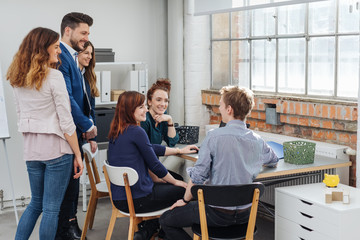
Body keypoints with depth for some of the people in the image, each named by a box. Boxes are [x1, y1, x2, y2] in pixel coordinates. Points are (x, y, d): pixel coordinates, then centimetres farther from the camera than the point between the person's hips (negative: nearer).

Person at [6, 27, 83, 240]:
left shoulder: (18, 79, 8)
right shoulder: (54, 76, -13)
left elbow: (20, 116, 14)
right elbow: (66, 121, -13)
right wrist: (78, 154, -7)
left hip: (31, 149, 7)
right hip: (56, 148, -6)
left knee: (36, 203, 21)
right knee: (51, 208, 4)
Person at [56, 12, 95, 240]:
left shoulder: (72, 58, 15)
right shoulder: (60, 57, -17)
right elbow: (66, 98, -23)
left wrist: (89, 124, 12)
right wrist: (87, 125, -15)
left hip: (76, 132, 10)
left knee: (72, 182, 17)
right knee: (67, 183, -1)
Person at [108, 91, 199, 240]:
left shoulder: (116, 132, 10)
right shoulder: (136, 131, -17)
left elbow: (151, 149, 18)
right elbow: (154, 164, -10)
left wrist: (180, 151, 25)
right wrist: (175, 181, 7)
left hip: (118, 198, 9)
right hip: (136, 199, -9)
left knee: (163, 184, 28)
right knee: (182, 190, 9)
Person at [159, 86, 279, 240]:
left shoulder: (214, 137, -18)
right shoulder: (257, 141, -2)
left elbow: (197, 176, -17)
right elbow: (274, 162, 20)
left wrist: (185, 200, 0)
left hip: (217, 214, -6)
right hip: (244, 215, 6)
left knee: (165, 220, 11)